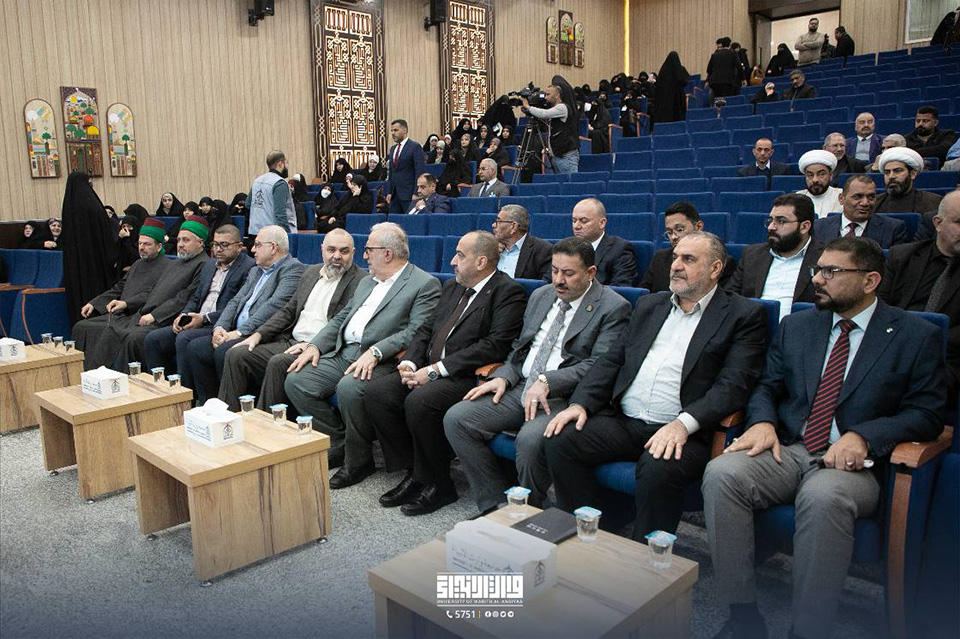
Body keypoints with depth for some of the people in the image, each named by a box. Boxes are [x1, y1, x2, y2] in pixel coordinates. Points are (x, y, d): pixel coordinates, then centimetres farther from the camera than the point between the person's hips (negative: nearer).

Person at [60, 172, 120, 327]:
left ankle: (78, 323, 16)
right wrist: (112, 257, -6)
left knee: (78, 289, 11)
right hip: (95, 257, -5)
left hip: (74, 260, 5)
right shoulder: (92, 204, -14)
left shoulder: (68, 205, 2)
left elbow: (65, 238, 9)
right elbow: (106, 232, -12)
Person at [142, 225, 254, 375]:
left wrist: (205, 318, -16)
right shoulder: (209, 264, 21)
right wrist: (183, 315, 2)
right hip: (196, 322, 8)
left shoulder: (249, 267, -6)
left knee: (184, 338, -31)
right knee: (152, 339, -7)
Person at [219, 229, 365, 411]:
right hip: (290, 342, 8)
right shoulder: (311, 272, 19)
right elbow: (288, 311, 21)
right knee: (235, 355, -6)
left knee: (277, 363, -31)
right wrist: (258, 334, 7)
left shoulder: (361, 281, -5)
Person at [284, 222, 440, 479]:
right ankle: (339, 444, 4)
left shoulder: (425, 284, -2)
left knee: (349, 388, -35)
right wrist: (315, 346, 5)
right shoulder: (367, 282, 25)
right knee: (296, 381, -9)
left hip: (381, 361, -8)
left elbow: (415, 332, -14)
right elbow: (341, 318, 23)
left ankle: (359, 460, -11)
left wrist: (375, 352, -25)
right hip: (344, 353, 8)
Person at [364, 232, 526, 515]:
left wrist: (435, 370, -19)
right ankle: (413, 472, 0)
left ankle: (437, 484, -9)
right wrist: (410, 362, -2)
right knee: (377, 393, -11)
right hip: (430, 369, 8)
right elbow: (427, 330, 20)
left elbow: (495, 345, -18)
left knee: (419, 401, -31)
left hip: (469, 376, -8)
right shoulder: (452, 287, 20)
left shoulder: (508, 292, -7)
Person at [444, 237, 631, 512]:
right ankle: (496, 507, -2)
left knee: (530, 439, -35)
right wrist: (503, 377, 2)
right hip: (520, 387, 7)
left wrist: (547, 381, -24)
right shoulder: (540, 296, 18)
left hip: (564, 397, -7)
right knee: (456, 419, -10)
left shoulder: (613, 308, -4)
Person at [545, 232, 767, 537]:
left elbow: (734, 384, -9)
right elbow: (611, 359, 16)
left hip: (682, 432, -5)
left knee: (658, 468, -35)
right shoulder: (649, 305, 21)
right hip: (623, 421, 5)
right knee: (558, 440, -17)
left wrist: (683, 424, -23)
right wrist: (580, 402, -1)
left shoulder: (743, 315, 4)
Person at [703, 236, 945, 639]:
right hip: (785, 451, 4)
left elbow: (927, 414, 0)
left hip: (852, 461, -3)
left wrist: (863, 436, -17)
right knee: (721, 474, -27)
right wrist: (763, 421, -6)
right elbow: (766, 387, 17)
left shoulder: (918, 336, 5)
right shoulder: (796, 326, 16)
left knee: (823, 497, -39)